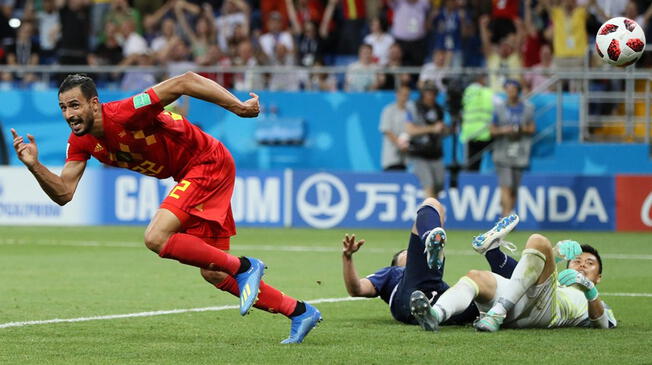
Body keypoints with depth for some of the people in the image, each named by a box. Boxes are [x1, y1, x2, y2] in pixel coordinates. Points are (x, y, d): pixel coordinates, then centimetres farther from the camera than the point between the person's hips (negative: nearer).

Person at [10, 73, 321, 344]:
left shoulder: (124, 114, -27)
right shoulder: (81, 141, -4)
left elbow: (184, 82, -28)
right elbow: (64, 193, -5)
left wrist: (238, 107, -29)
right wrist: (35, 166, -22)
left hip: (209, 164, -9)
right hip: (190, 175, 9)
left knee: (156, 238, -24)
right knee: (213, 274, 9)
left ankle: (243, 267, -10)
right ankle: (300, 312, 19)